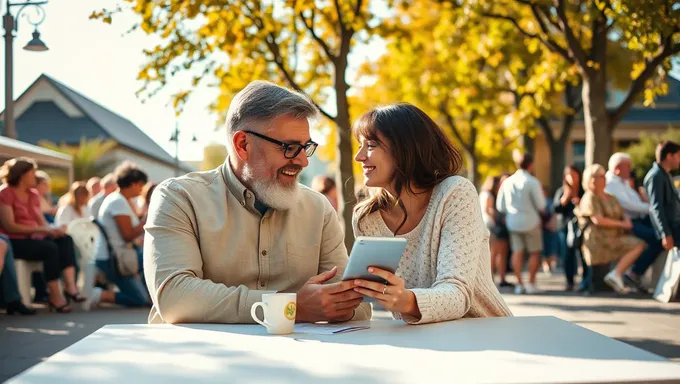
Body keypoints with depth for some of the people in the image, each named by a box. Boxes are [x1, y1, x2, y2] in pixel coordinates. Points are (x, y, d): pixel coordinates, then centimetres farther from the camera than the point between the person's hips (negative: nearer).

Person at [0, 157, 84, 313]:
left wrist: (52, 230, -12)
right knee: (50, 247, -31)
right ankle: (55, 295, -26)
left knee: (66, 239, -17)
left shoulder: (33, 194, 15)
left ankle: (70, 286, -29)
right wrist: (42, 230, -22)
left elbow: (41, 222, 12)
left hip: (32, 238, 7)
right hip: (14, 242, -7)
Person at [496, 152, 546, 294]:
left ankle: (519, 284, 4)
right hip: (530, 222, -4)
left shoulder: (507, 182, 4)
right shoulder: (532, 182, -11)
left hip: (513, 222, 4)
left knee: (517, 252, 7)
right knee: (535, 252, 6)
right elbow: (541, 205, -10)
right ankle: (531, 283, 3)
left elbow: (500, 206, 7)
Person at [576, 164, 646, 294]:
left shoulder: (610, 198, 24)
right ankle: (616, 274, -23)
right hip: (600, 239, -8)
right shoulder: (590, 198, -4)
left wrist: (627, 221, -4)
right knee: (638, 245, -20)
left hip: (615, 237, 8)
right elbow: (598, 220, -16)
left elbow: (623, 215, 20)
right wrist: (621, 224, -12)